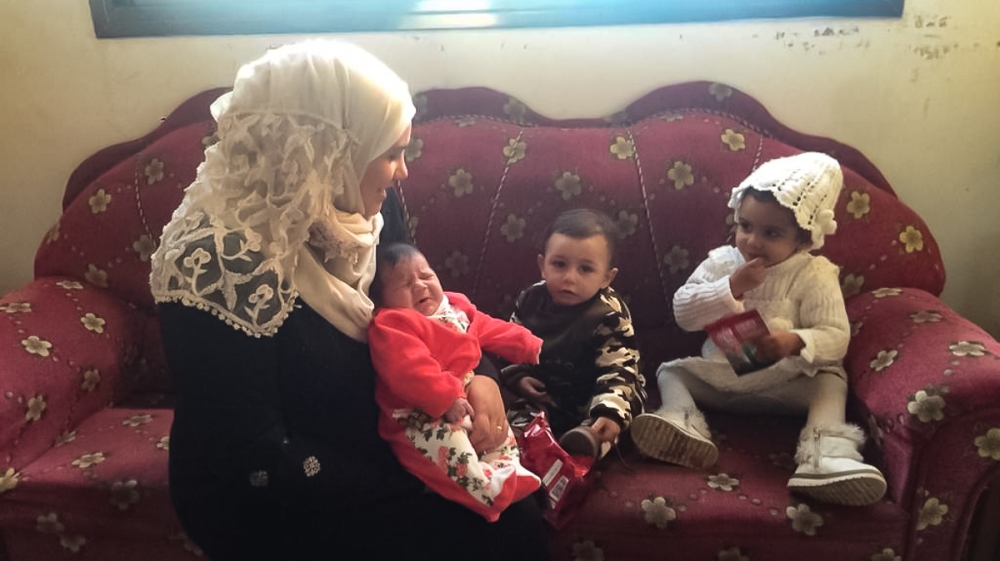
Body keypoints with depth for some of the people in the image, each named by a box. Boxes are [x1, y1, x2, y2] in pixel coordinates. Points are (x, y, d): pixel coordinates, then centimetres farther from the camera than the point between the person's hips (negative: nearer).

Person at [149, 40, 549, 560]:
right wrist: (410, 479, -18)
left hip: (365, 448, 6)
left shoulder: (352, 207, -8)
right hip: (262, 500, -6)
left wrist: (477, 375, -10)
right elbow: (258, 461, -25)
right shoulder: (220, 259, -29)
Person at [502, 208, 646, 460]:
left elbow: (619, 369, -25)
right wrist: (518, 379, -11)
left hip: (593, 396, -5)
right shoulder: (530, 300, -6)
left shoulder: (609, 315, -21)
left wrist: (611, 411, -42)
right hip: (546, 394, 6)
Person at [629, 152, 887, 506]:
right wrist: (731, 288, -22)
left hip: (785, 383, -2)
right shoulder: (721, 261, -1)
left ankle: (826, 454, -39)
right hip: (717, 376, 3)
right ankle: (684, 424, -35)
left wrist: (796, 343, -35)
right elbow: (683, 312, -9)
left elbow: (836, 337, -14)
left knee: (830, 382, -24)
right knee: (670, 371, -10)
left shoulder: (815, 276, -7)